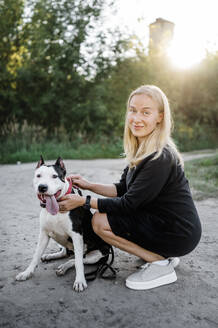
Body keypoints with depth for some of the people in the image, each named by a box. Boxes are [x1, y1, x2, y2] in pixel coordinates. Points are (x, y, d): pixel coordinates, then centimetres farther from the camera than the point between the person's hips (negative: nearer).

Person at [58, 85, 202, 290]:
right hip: (163, 221, 9)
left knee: (100, 221, -12)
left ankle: (161, 265, -3)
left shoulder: (160, 158, -25)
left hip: (178, 234, -9)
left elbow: (128, 203, -21)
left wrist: (83, 201, -15)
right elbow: (123, 189, 9)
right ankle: (162, 254, 14)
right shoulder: (141, 151, 3)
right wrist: (89, 186, 1)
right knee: (105, 214, 13)